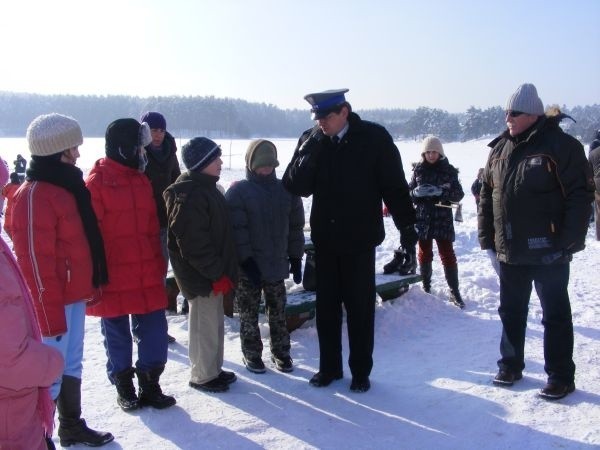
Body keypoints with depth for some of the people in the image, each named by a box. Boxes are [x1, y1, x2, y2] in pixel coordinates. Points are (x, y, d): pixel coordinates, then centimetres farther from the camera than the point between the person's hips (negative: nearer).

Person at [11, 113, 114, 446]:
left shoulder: (67, 186, 10)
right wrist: (50, 316, -19)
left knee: (71, 365, 20)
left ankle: (72, 426, 35)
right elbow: (37, 263, -21)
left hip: (75, 295, 9)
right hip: (54, 302, -9)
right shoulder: (34, 197, -20)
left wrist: (92, 282, 17)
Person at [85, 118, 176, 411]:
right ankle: (124, 387, 27)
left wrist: (159, 265, 12)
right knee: (117, 335, 10)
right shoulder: (97, 182, -10)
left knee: (154, 330, 8)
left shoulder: (141, 180, 11)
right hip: (113, 278, -5)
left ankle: (149, 384, 24)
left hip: (147, 276, 6)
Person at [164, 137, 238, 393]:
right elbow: (193, 243, -25)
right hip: (201, 276, -10)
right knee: (205, 326, 2)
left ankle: (214, 369, 33)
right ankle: (202, 376, 18)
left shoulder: (206, 188, 12)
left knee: (214, 322, 19)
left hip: (213, 273, 10)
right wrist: (217, 274, -21)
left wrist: (222, 271, 16)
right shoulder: (189, 196, -21)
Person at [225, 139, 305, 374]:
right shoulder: (238, 191, -8)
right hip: (248, 266, -3)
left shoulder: (286, 190, 4)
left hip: (277, 264, 3)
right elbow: (236, 230, -13)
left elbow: (295, 227, 8)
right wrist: (246, 260, -18)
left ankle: (281, 352, 28)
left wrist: (296, 258, 6)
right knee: (249, 313, 8)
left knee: (278, 312, 14)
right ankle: (252, 354, 23)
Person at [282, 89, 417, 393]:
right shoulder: (311, 141, -1)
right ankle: (329, 367, 26)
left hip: (360, 239, -3)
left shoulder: (374, 137, -10)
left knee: (360, 307, 7)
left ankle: (361, 371, 21)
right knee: (326, 305, 12)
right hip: (324, 238, 3)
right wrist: (310, 151, -19)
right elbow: (295, 187, -6)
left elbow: (394, 185, -6)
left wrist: (407, 224, -6)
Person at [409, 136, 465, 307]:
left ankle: (454, 291, 4)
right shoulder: (418, 170, 4)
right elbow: (408, 192, 7)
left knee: (448, 255, -3)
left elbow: (459, 194, -4)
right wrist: (416, 192, -16)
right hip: (422, 219, 2)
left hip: (443, 219, -2)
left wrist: (441, 191, -21)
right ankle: (426, 286, 24)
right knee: (424, 254, 10)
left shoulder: (449, 170, 0)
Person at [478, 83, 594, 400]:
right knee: (511, 312, 17)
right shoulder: (499, 149, 8)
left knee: (555, 316, 6)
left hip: (549, 252, -6)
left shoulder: (561, 146, -11)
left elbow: (580, 196, -13)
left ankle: (560, 377, 18)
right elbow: (487, 195, 13)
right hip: (509, 252, 6)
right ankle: (510, 366, 32)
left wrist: (570, 241, -18)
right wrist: (487, 236, 9)